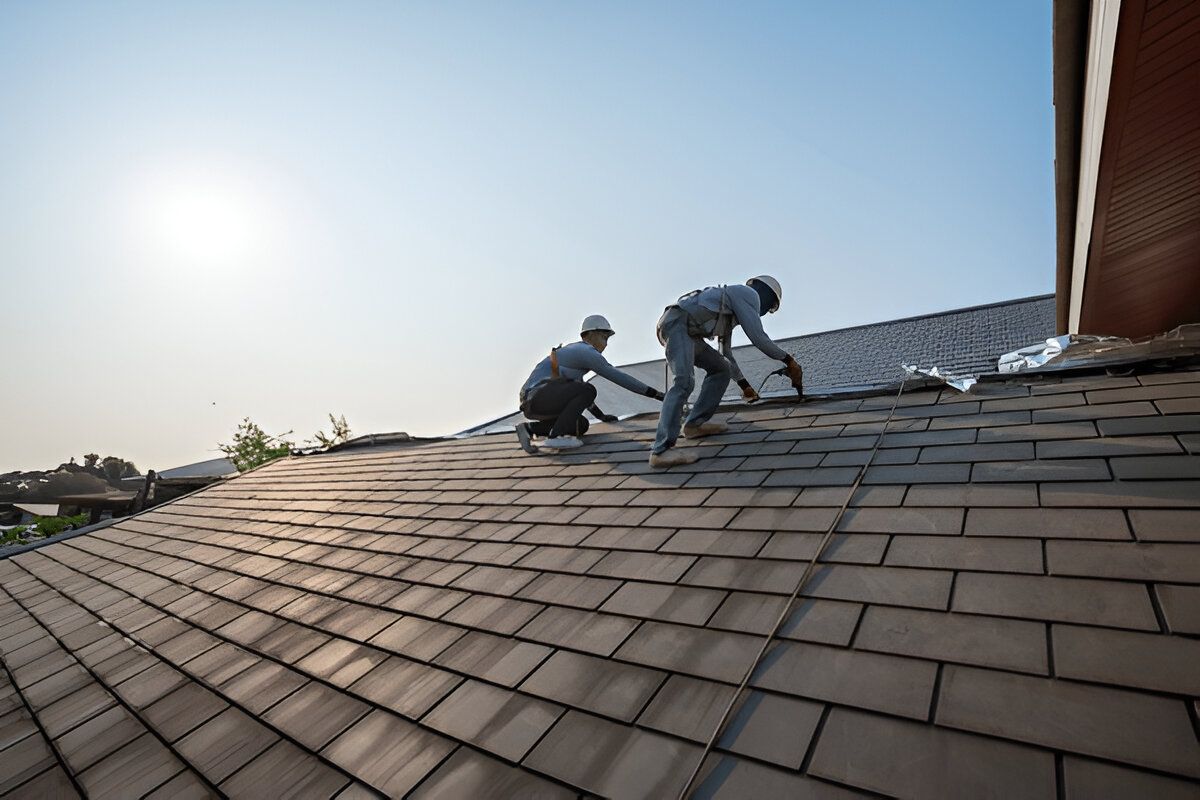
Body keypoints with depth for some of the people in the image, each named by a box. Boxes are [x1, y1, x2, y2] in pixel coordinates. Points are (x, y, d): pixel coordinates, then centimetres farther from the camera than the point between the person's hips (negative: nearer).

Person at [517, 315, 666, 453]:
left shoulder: (575, 352, 23)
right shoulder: (587, 351, -8)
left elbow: (577, 390, 32)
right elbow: (618, 377, -11)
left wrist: (601, 415, 35)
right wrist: (652, 392, -7)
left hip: (530, 401, 10)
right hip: (538, 396, -10)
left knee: (581, 426, 11)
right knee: (588, 391, -14)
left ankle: (529, 428, 6)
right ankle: (555, 436, -17)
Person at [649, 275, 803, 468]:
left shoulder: (731, 313, 32)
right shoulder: (749, 294, 5)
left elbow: (726, 354, 37)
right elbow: (759, 338, -4)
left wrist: (745, 385, 43)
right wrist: (789, 361, 8)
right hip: (676, 322, -10)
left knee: (721, 370, 15)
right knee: (684, 382, -25)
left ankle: (695, 423, 12)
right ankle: (661, 450, -32)